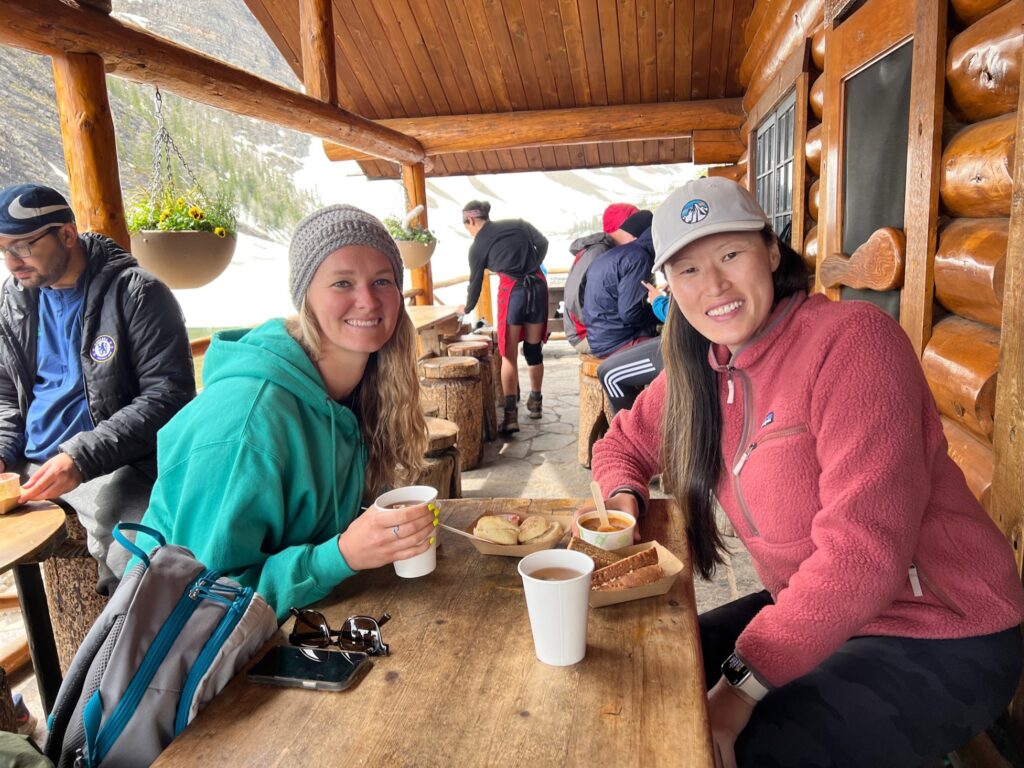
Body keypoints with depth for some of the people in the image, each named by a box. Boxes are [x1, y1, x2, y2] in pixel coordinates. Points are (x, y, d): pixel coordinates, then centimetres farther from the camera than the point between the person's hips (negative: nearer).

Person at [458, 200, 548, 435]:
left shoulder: (478, 246, 6)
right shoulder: (518, 224, 14)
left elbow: (475, 282, 13)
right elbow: (542, 243, 6)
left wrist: (467, 308, 29)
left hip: (512, 290, -4)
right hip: (538, 285, 4)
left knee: (509, 355, 0)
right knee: (534, 350, 15)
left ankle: (511, 414, -7)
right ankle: (535, 402, 27)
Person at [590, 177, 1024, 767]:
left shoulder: (850, 339, -22)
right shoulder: (700, 369, 0)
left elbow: (862, 549, -28)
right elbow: (624, 443, 15)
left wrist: (742, 686, -29)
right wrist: (624, 497, -8)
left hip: (939, 640, -6)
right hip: (811, 610, 7)